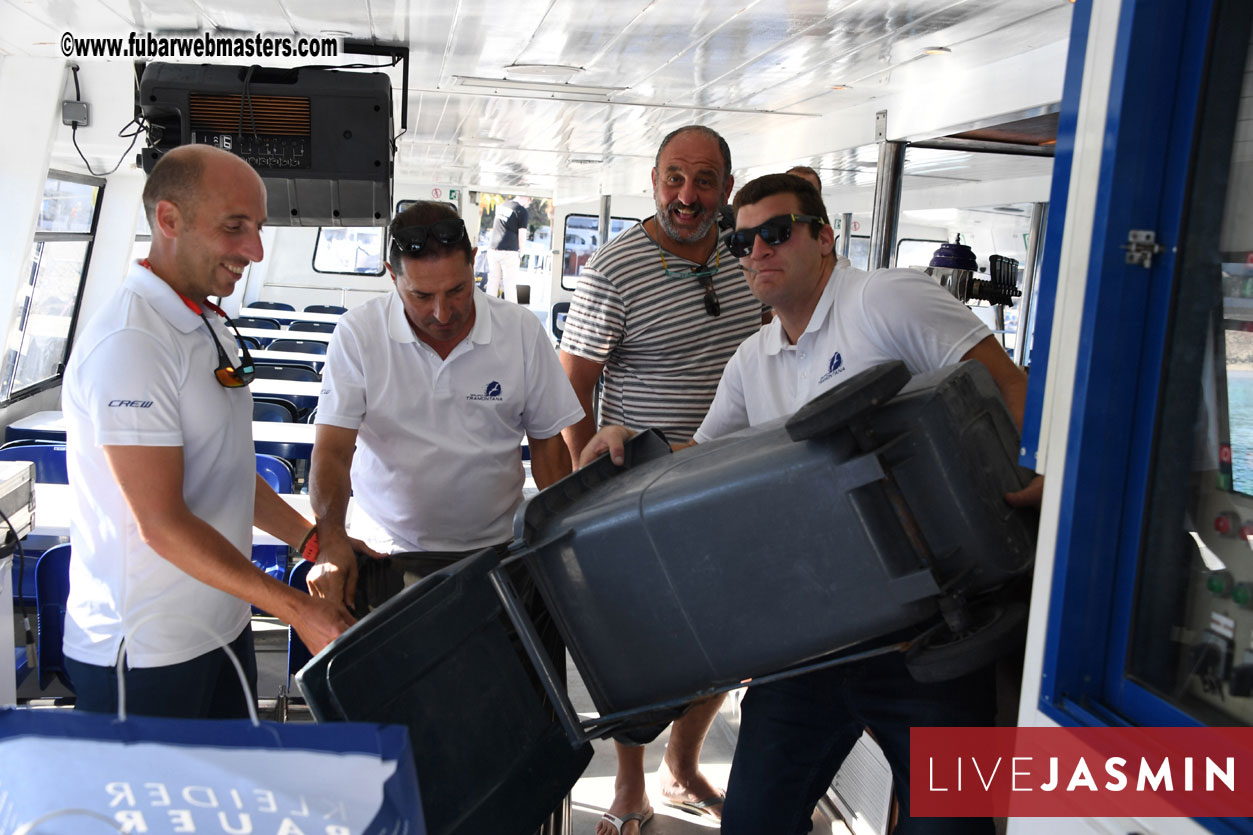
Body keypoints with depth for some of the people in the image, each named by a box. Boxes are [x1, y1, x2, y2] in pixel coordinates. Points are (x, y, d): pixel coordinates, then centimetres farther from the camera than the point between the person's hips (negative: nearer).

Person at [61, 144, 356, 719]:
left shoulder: (206, 325, 8)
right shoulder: (130, 342, -22)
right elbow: (161, 521, -24)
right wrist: (296, 608, -22)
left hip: (221, 627, 9)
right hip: (145, 655, -8)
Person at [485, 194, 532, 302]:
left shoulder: (501, 206, 16)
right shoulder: (522, 211, -6)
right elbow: (522, 234, -7)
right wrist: (521, 252, 6)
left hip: (492, 248, 6)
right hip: (509, 251, -6)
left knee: (492, 282, 11)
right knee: (510, 284, -1)